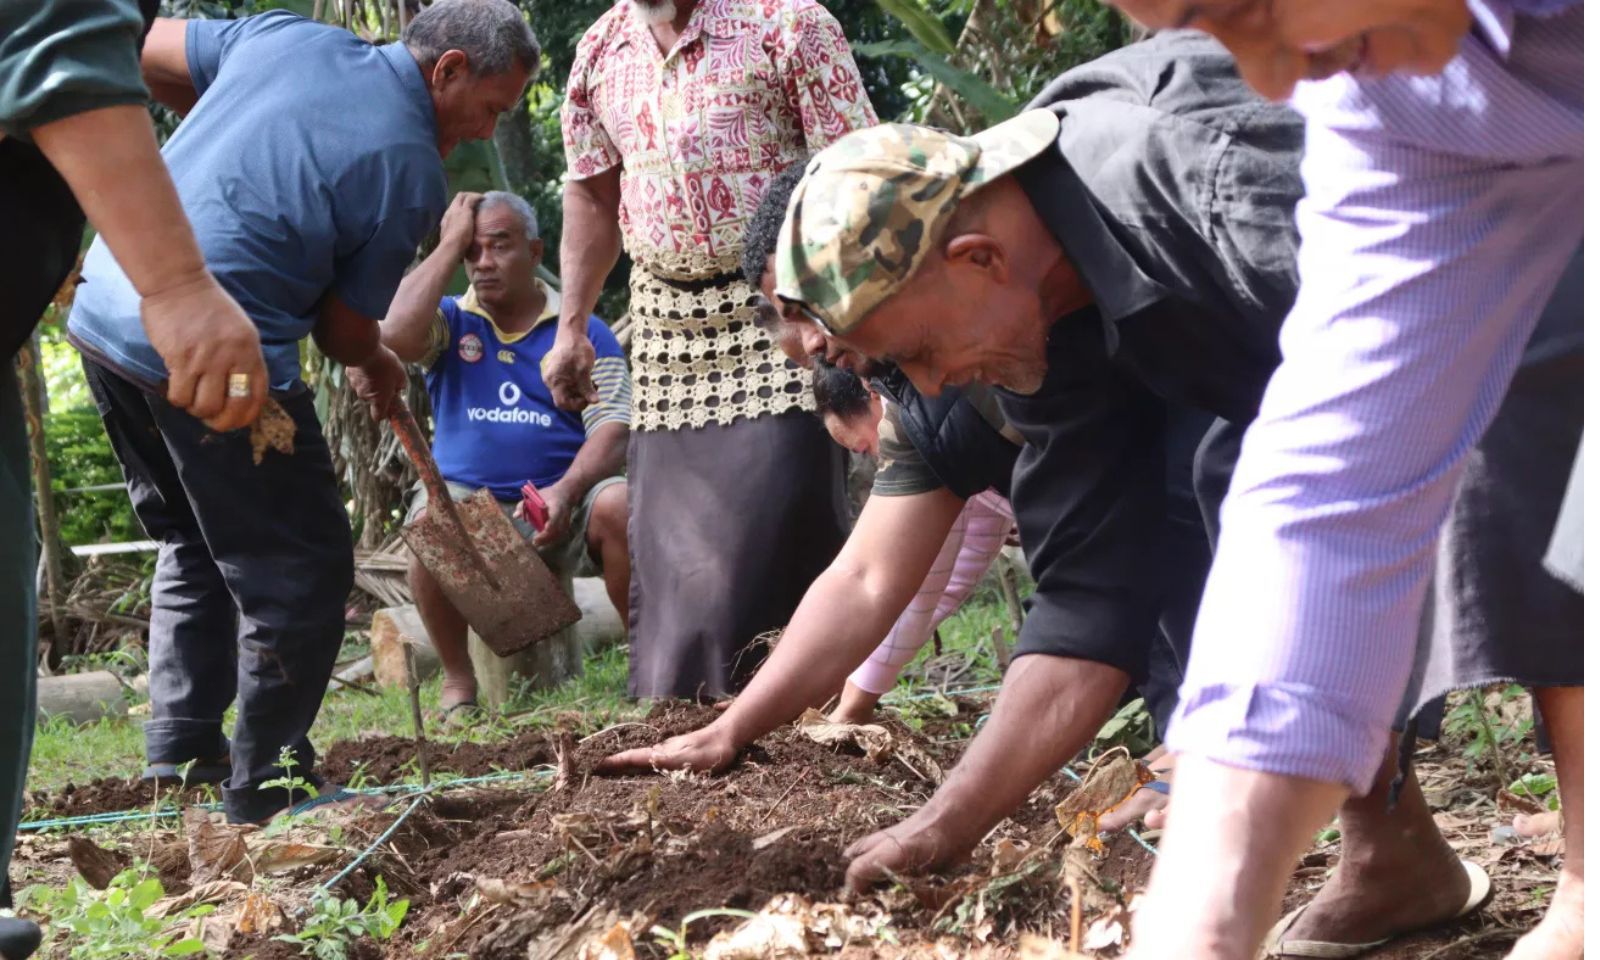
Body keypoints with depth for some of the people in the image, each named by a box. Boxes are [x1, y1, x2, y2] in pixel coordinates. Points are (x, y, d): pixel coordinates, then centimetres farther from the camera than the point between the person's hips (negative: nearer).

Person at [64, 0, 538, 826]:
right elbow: (346, 330, -1)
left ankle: (181, 750, 24)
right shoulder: (409, 171, -8)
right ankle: (266, 783, 12)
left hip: (104, 313, 8)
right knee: (297, 569, 7)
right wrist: (379, 371, 22)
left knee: (191, 543, 24)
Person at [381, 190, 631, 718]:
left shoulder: (584, 331, 7)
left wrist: (565, 490, -23)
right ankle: (458, 681, -14)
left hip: (562, 504, 0)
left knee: (619, 505, -32)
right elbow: (398, 335, -15)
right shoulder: (450, 322, 9)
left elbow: (612, 429, -3)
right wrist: (450, 244, -5)